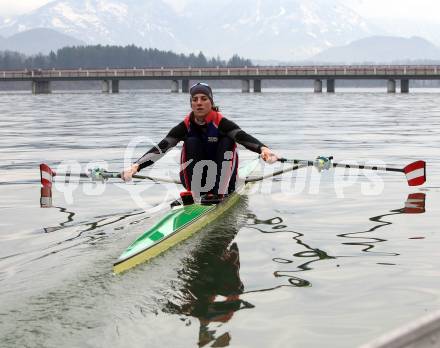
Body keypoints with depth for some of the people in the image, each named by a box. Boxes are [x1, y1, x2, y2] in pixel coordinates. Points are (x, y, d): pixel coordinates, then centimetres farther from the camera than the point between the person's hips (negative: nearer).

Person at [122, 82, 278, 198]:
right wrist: (136, 166, -35)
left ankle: (221, 195, -27)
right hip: (195, 180, 1)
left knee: (228, 141, -21)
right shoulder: (186, 126, -8)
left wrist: (263, 148, -55)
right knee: (192, 142, -21)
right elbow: (160, 148, -19)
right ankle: (194, 195, -26)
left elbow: (244, 137, -32)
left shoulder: (221, 123, -13)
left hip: (222, 180, 0)